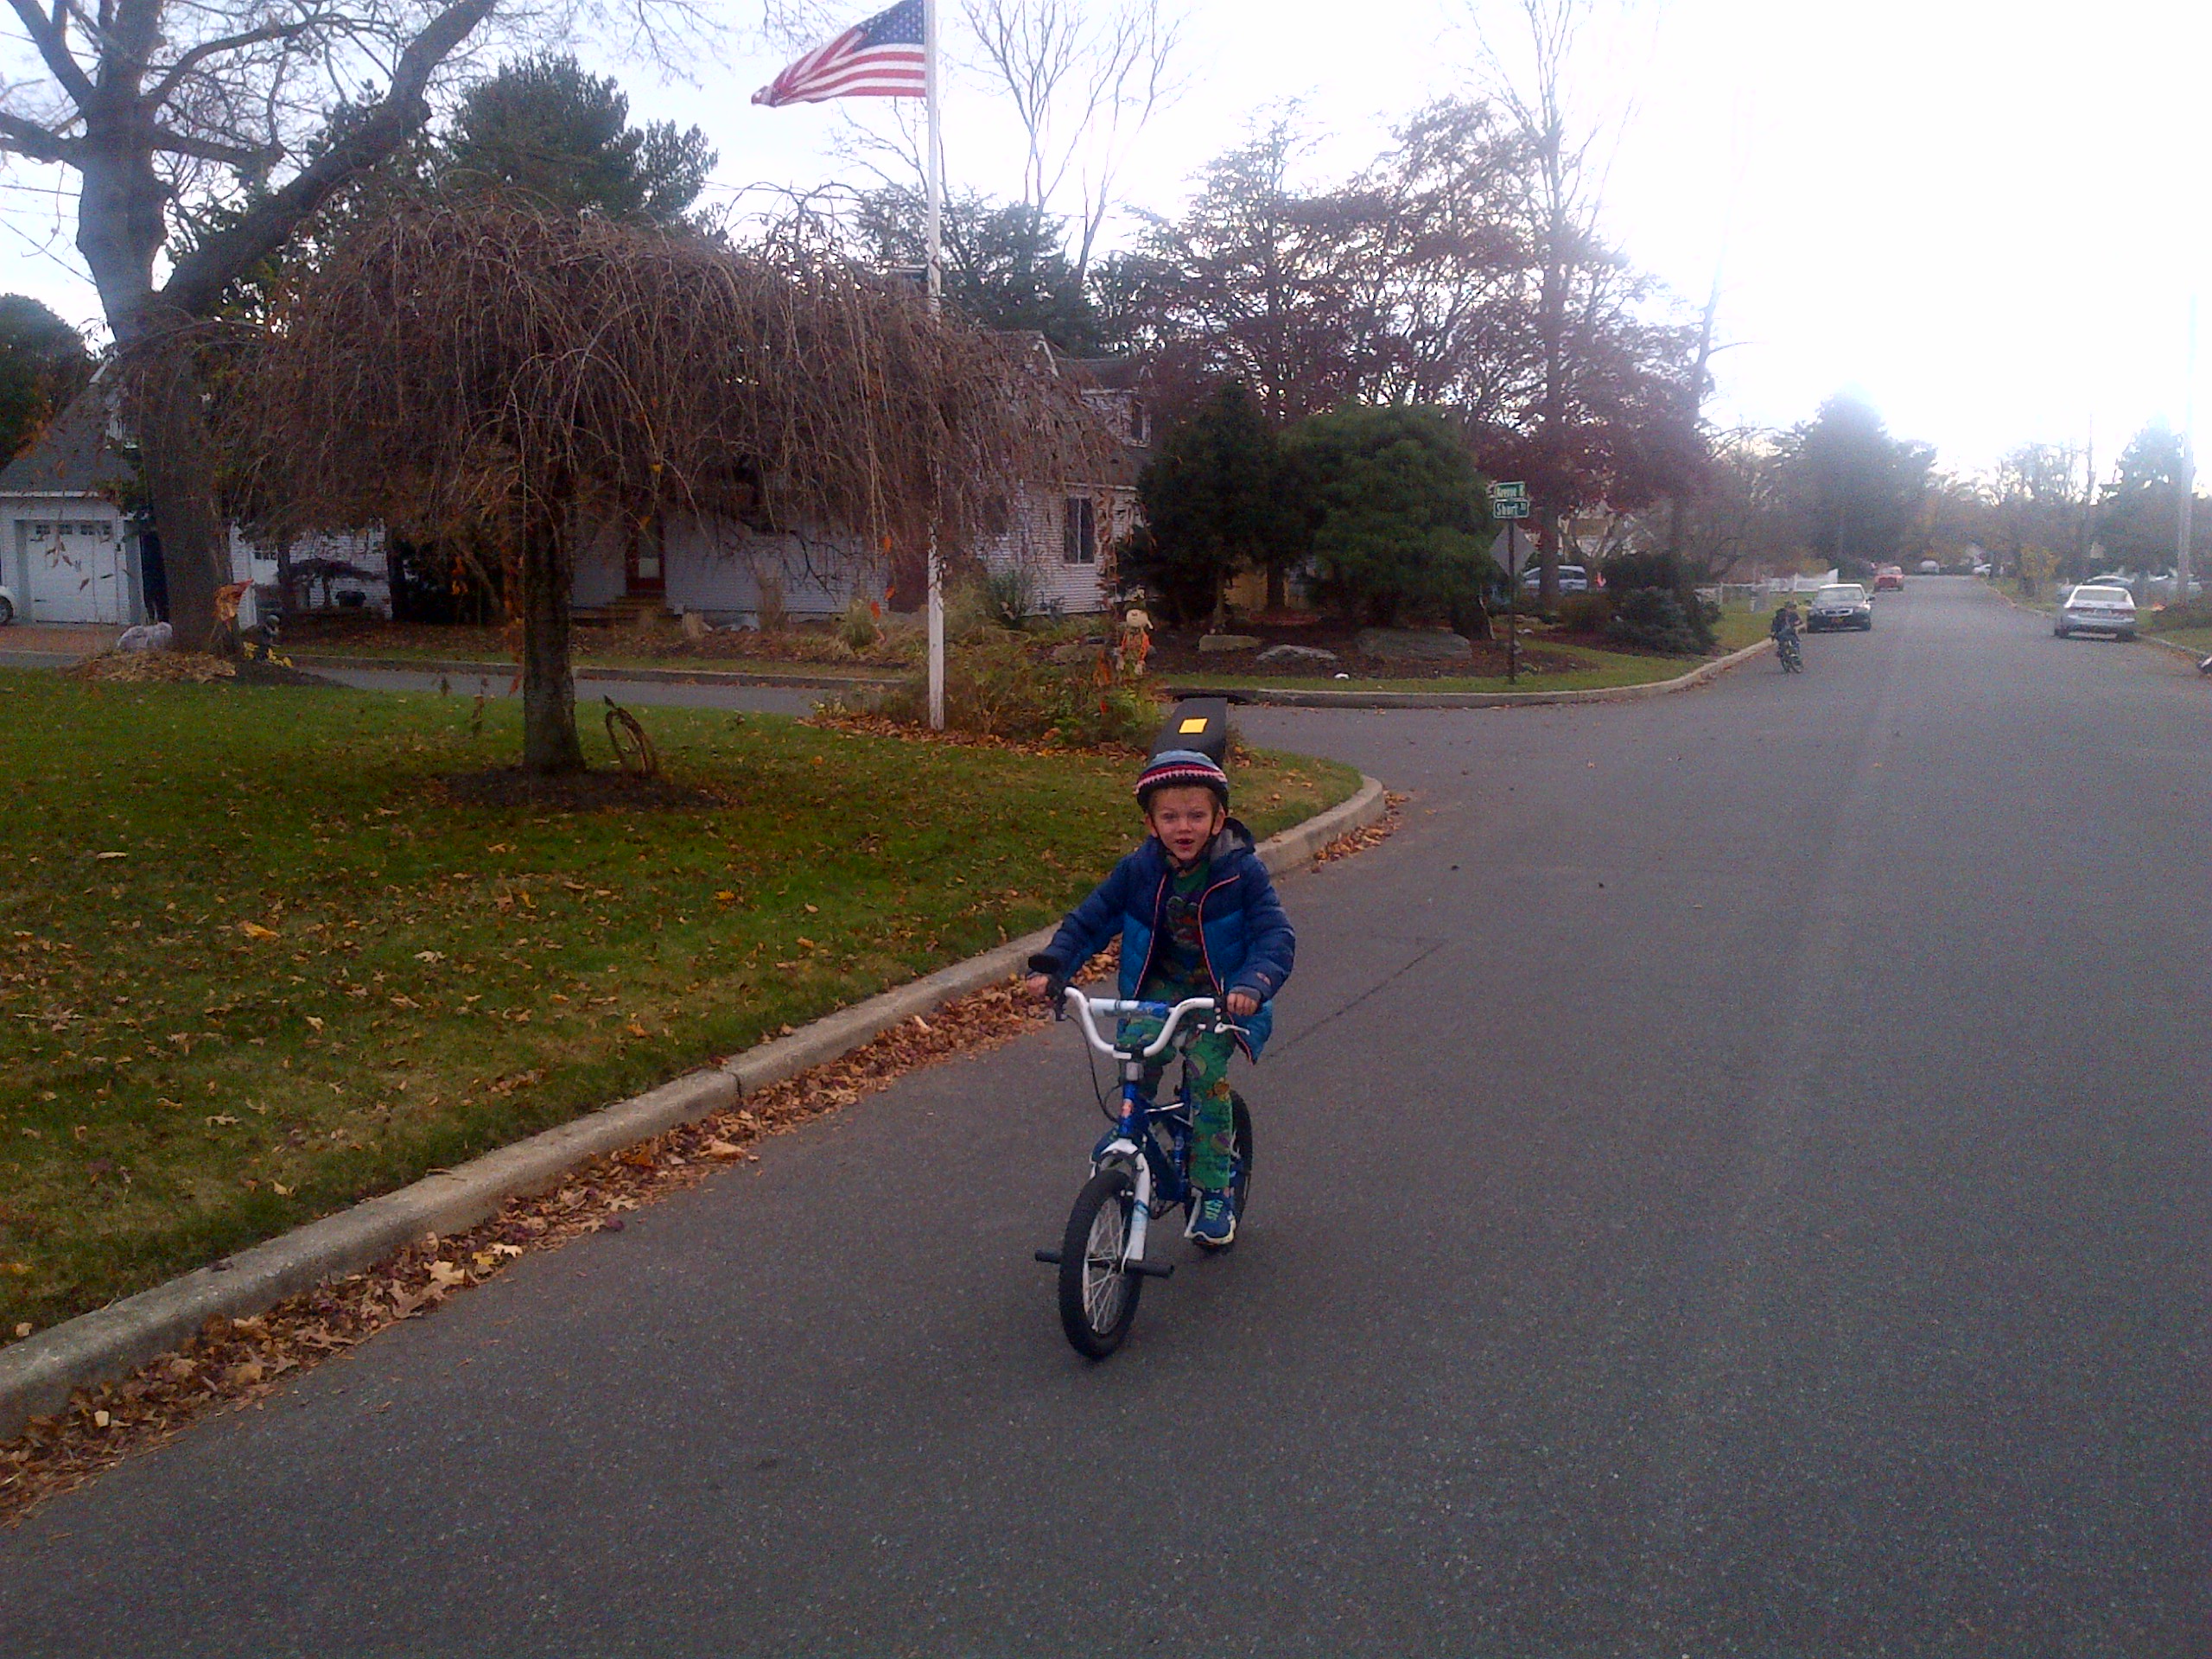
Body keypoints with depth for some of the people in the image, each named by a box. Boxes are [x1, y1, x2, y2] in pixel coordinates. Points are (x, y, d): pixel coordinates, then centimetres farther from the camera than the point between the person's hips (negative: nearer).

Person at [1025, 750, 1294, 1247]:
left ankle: (1214, 1191, -8)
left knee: (1205, 1067, -24)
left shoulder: (1241, 871, -14)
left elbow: (1276, 936, -21)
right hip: (1159, 983, 3)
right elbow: (1087, 921, -1)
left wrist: (1253, 985, -40)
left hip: (1220, 992, -2)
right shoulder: (1137, 870, -6)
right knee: (1138, 1047, -26)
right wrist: (1050, 968, -18)